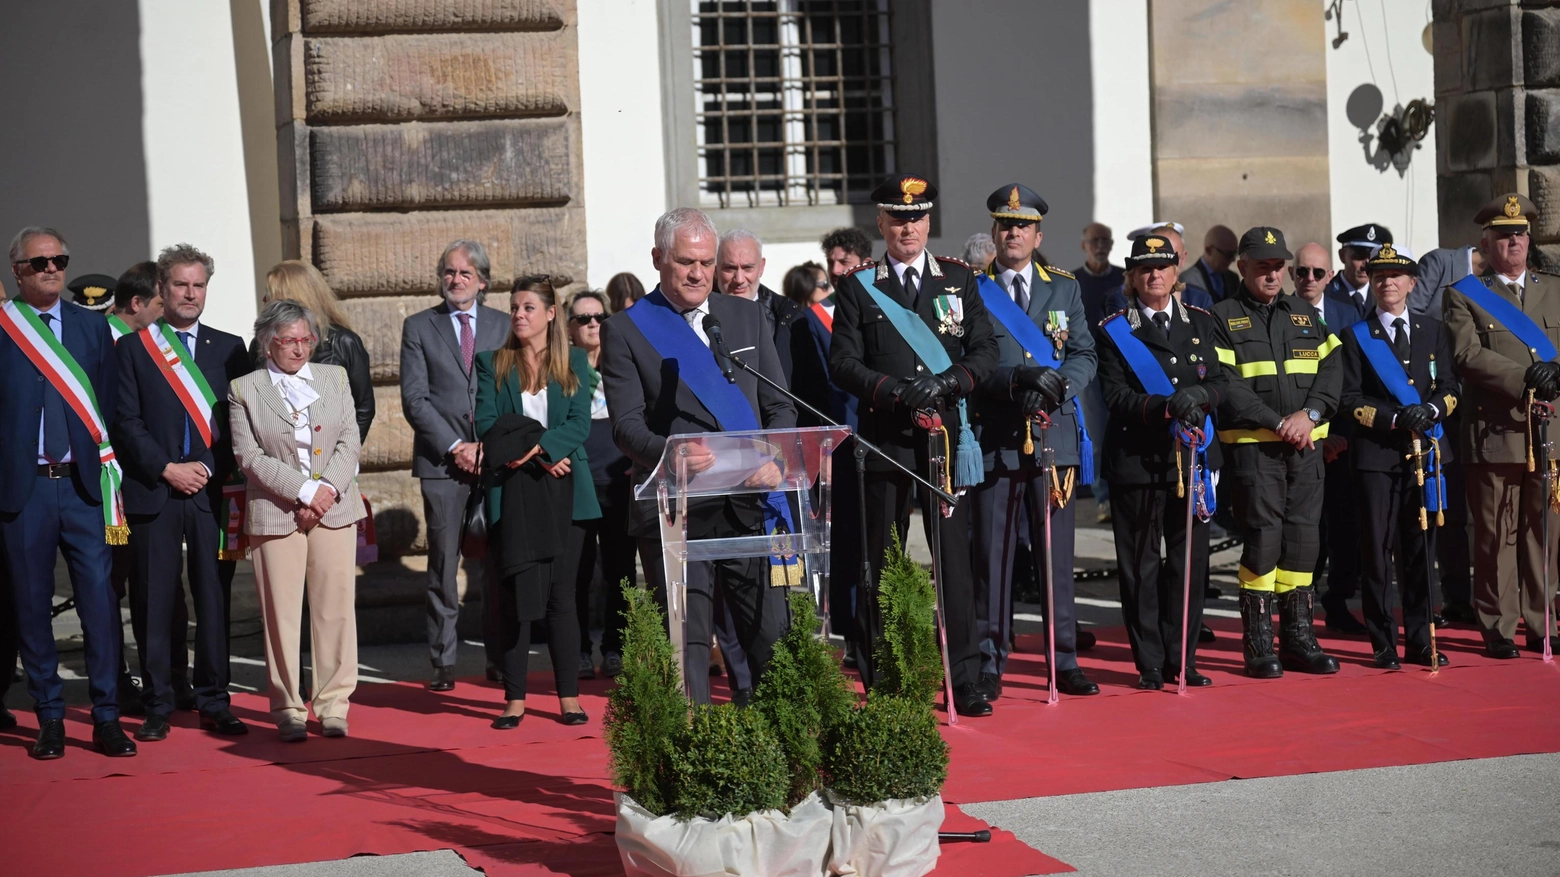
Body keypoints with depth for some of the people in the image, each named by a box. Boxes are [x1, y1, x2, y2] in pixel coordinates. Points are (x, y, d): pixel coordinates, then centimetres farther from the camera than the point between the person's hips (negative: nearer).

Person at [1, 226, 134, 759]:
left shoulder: (92, 327, 11)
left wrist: (100, 457, 6)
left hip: (82, 481, 2)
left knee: (99, 598, -4)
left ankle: (106, 719, 2)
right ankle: (50, 720, 13)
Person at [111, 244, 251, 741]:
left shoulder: (228, 348, 12)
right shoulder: (133, 349, 7)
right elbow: (127, 422, 1)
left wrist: (207, 468, -6)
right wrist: (168, 469, -9)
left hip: (212, 493, 1)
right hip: (152, 493, -1)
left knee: (214, 599, 1)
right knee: (154, 603, 1)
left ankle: (214, 704, 9)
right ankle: (157, 707, 8)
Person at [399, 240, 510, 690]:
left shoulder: (503, 326, 12)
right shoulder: (419, 327, 7)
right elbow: (414, 398, 0)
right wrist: (455, 446, -9)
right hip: (442, 463, -1)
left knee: (499, 566, 2)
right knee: (443, 567, 0)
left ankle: (500, 660, 9)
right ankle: (443, 662, 5)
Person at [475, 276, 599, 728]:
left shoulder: (575, 363, 9)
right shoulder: (492, 364, 9)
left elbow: (580, 424, -2)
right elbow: (488, 428, -1)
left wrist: (534, 446, -17)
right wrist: (542, 458, -12)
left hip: (564, 492, 0)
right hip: (511, 494, 0)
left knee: (561, 593, 1)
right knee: (514, 594, -2)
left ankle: (569, 696, 5)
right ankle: (514, 699, 1)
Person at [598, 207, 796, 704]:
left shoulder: (747, 317, 15)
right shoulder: (625, 330, 4)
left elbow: (779, 405, 14)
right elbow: (626, 426, -4)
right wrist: (672, 454, -24)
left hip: (748, 507, 3)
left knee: (775, 638, 2)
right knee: (686, 648, -2)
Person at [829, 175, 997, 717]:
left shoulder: (960, 280, 11)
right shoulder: (858, 288, 6)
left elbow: (986, 351, 6)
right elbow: (843, 363, -1)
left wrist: (948, 383, -12)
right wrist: (897, 390, -15)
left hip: (947, 435, 1)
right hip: (884, 441, -1)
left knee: (955, 558, -1)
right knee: (881, 562, 3)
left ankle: (964, 682, 4)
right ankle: (880, 685, 11)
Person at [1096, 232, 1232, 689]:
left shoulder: (1202, 323, 13)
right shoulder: (1114, 331, 2)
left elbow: (1223, 379, 7)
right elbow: (1116, 396, -7)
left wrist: (1199, 395, -15)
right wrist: (1164, 407, -22)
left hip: (1193, 457, 3)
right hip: (1137, 459, -3)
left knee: (1190, 562, 6)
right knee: (1141, 566, 0)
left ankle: (1181, 659, 16)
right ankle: (1150, 664, 8)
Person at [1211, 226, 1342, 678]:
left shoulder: (1306, 314, 16)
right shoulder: (1223, 317, 1)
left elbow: (1331, 370, 8)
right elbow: (1225, 385, -9)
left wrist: (1309, 413, -9)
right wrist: (1277, 423, -16)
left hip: (1306, 444, 5)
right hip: (1252, 446, -4)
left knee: (1302, 538, 5)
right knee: (1263, 538, -8)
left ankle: (1299, 639, 13)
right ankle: (1258, 645, 0)